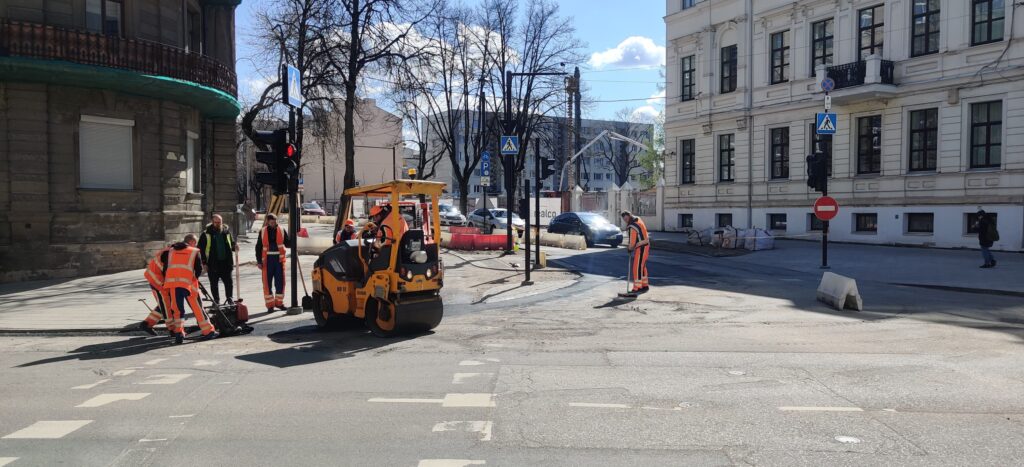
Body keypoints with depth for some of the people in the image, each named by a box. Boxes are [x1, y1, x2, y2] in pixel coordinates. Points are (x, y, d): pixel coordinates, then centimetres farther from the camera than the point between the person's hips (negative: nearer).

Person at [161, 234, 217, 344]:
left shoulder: (171, 251, 22)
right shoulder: (195, 251, 12)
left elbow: (165, 269, 18)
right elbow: (199, 269, 6)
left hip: (172, 282, 3)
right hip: (188, 282, -3)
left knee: (177, 308, 15)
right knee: (197, 307, 6)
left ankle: (178, 332, 7)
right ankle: (208, 331, 11)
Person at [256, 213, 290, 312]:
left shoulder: (281, 230, 4)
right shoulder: (263, 231, 3)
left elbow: (288, 243, 4)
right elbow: (258, 247, 5)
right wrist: (259, 261, -1)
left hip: (279, 259, 1)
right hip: (267, 260, -1)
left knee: (280, 282, 6)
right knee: (267, 283, 1)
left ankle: (279, 302, 22)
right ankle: (270, 305, 10)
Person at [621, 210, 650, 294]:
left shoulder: (633, 227, -21)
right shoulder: (638, 220, 9)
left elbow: (632, 241, -16)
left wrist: (630, 248, 2)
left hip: (641, 248, -10)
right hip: (645, 246, 10)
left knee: (637, 268, -10)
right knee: (642, 266, 18)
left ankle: (637, 288, -11)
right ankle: (645, 285, 28)